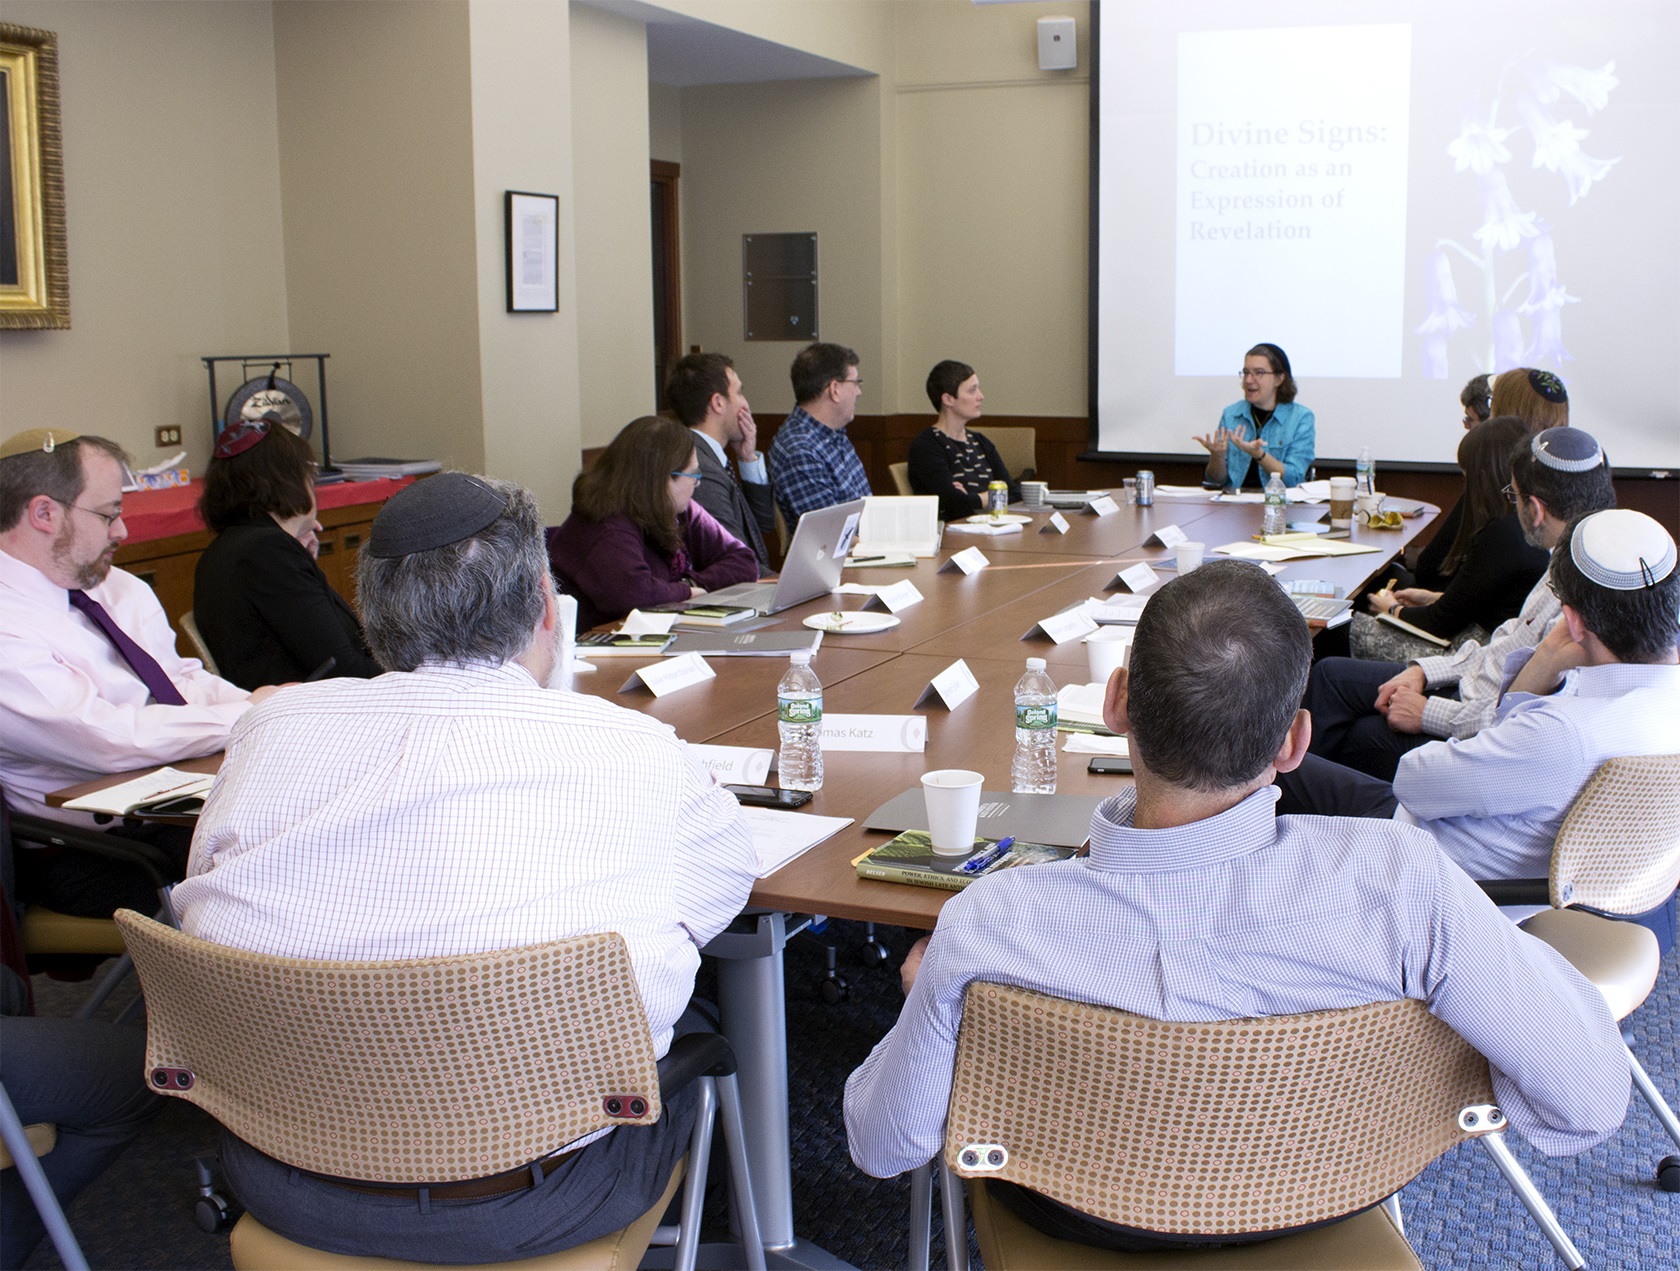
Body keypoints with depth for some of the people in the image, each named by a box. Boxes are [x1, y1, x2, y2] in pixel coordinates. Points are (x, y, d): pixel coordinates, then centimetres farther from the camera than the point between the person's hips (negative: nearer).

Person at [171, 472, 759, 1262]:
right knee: (687, 1021, 24)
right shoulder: (637, 757, -14)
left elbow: (199, 898, 11)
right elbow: (729, 873, 6)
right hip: (532, 1208, -3)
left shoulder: (271, 730, -6)